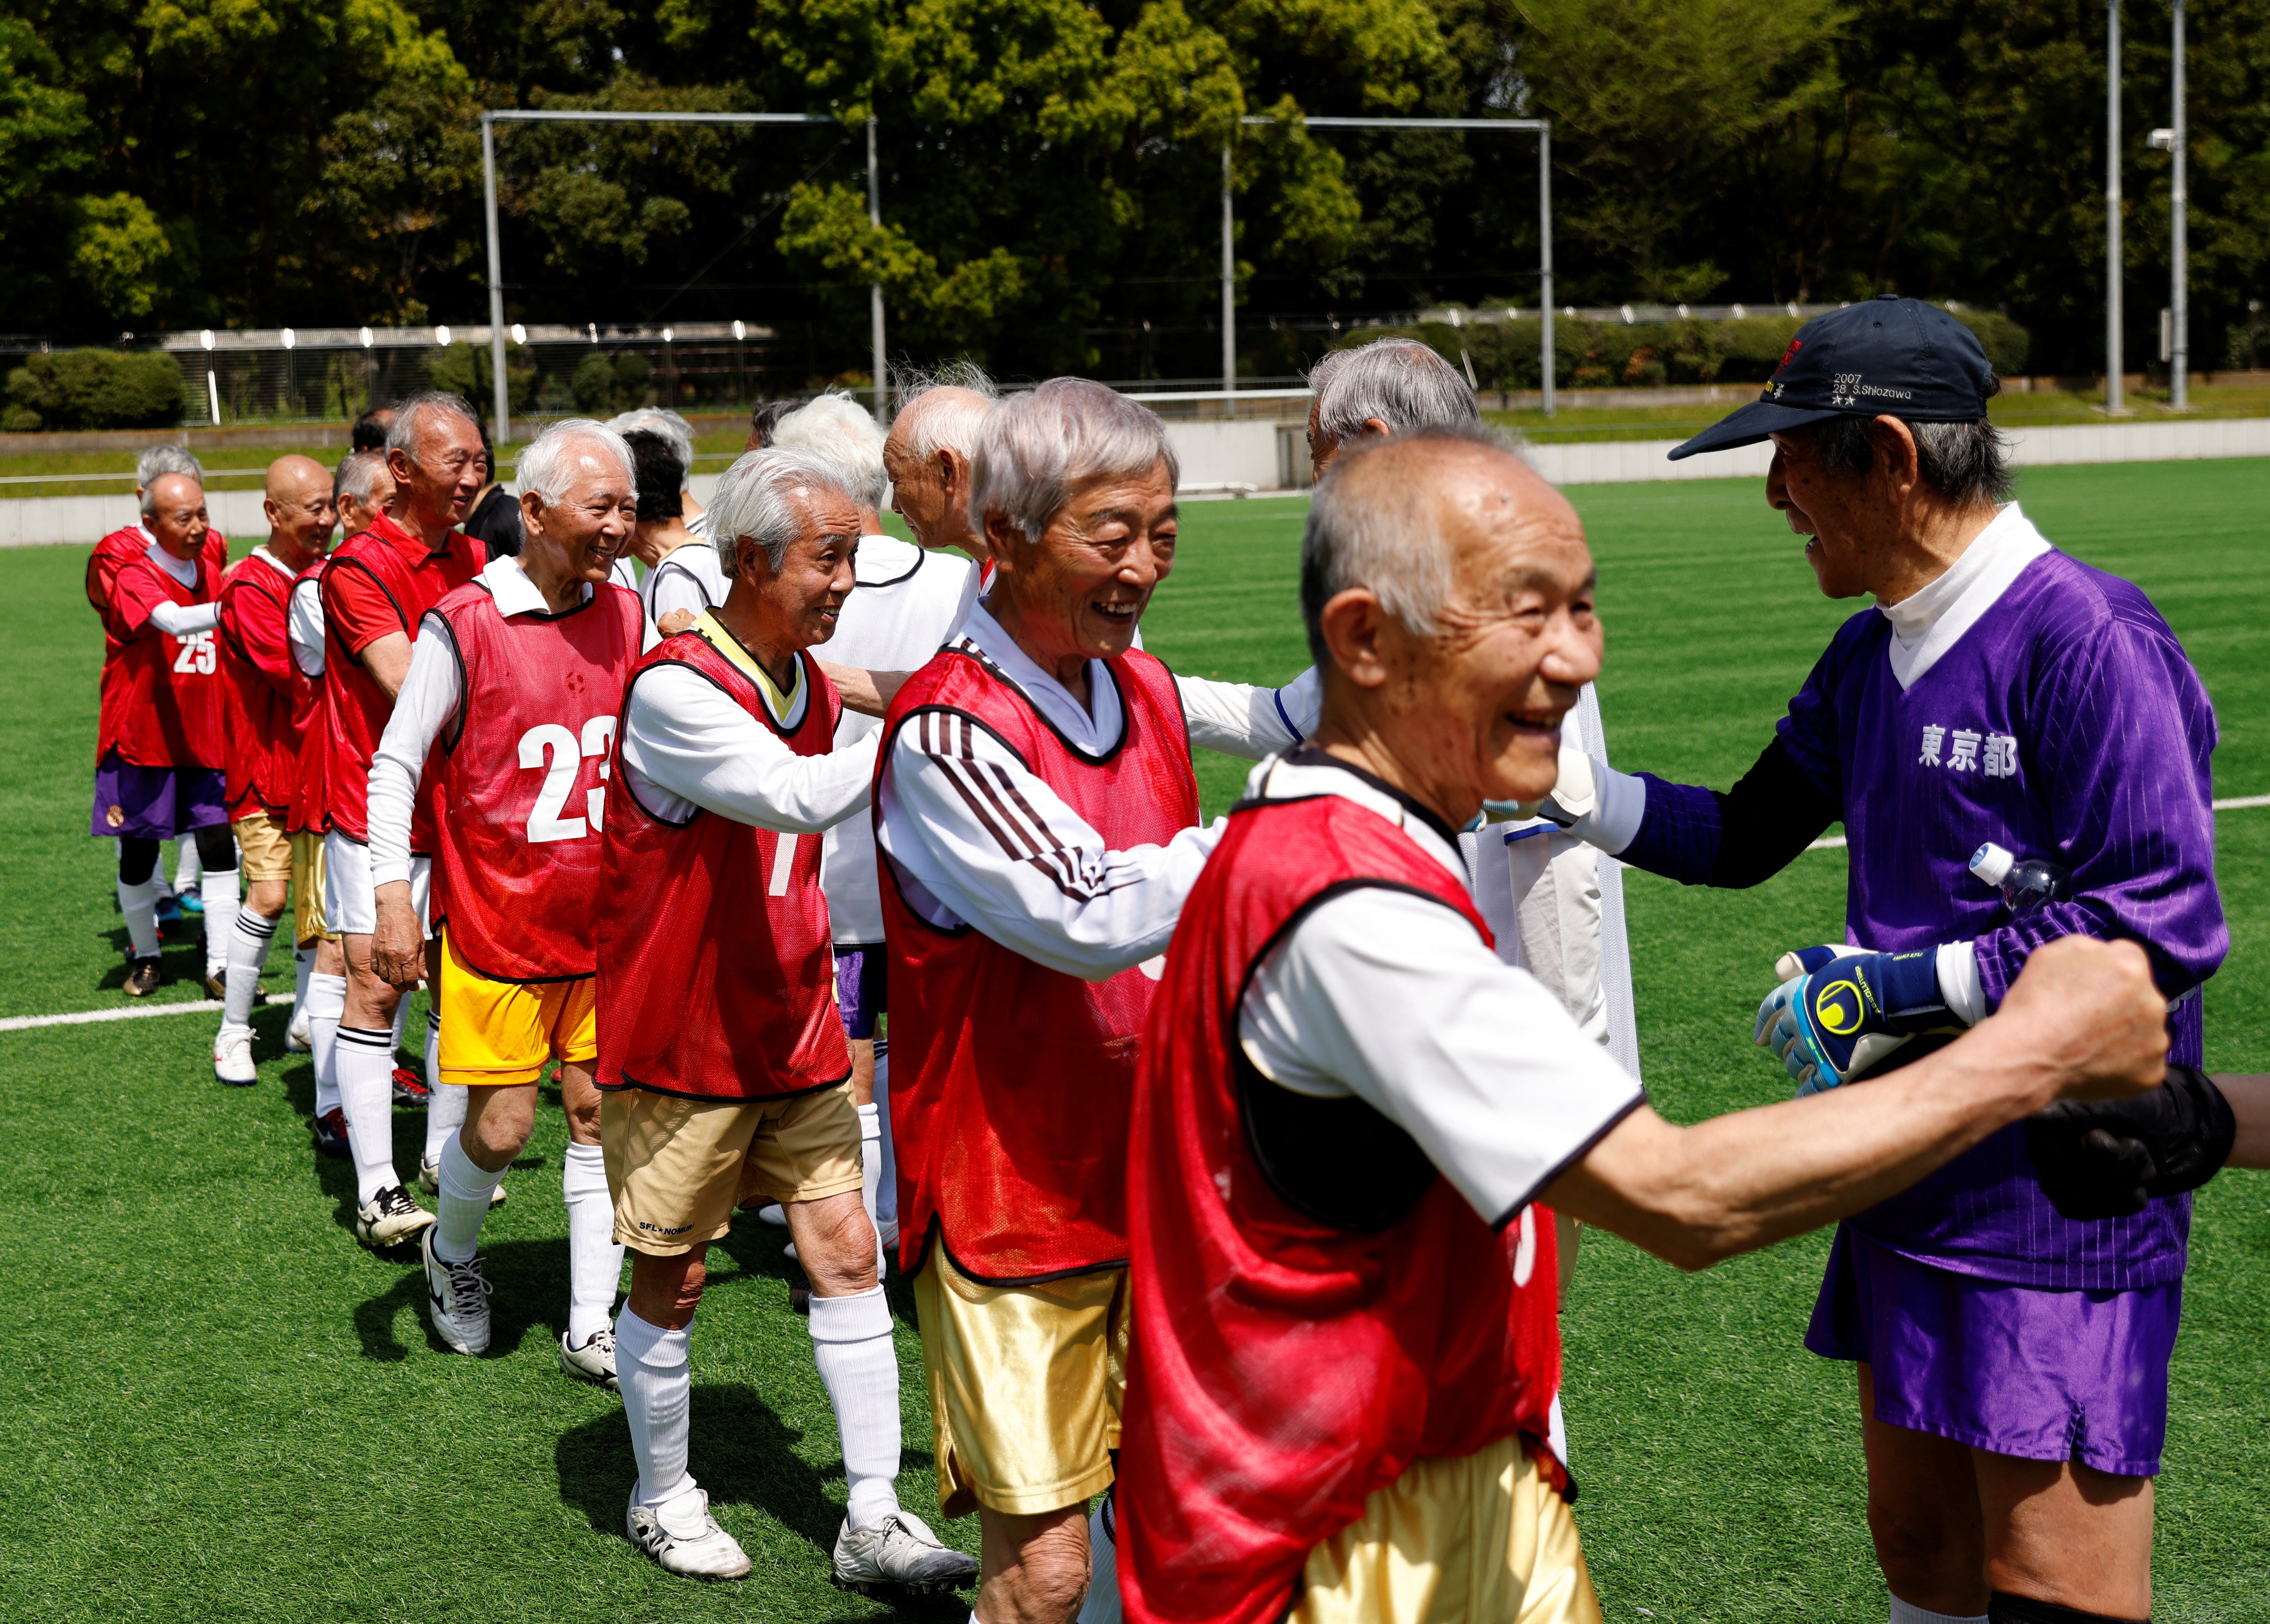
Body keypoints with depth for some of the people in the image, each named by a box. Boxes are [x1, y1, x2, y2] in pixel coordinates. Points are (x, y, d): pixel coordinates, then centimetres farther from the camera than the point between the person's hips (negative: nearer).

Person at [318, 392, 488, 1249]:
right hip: (378, 814, -7)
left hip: (458, 812, 7)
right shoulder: (360, 567, -14)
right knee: (376, 984, -6)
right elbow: (410, 685, -24)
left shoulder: (474, 560, 9)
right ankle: (376, 1189, -3)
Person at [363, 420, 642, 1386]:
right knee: (502, 1126, 0)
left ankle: (591, 1329, 16)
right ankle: (452, 1251, 33)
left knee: (602, 1112, 6)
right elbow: (396, 764, -9)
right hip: (496, 918, -4)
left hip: (605, 918, 4)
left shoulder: (626, 617, 3)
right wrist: (393, 896, -17)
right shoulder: (462, 626, -13)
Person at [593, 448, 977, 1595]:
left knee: (846, 1254, 3)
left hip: (796, 1035, 7)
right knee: (671, 1282, 7)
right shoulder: (673, 690, -21)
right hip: (679, 1046, -7)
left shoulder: (813, 685, 5)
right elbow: (794, 798, -34)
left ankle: (873, 1521, 11)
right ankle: (662, 1499, 29)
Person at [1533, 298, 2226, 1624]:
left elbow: (2169, 923, -23)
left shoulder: (2086, 639, -18)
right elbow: (1746, 836, 22)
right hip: (1909, 1188, 9)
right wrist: (1570, 786, 8)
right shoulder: (1871, 653, 11)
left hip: (2059, 1208, -9)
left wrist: (1906, 986, -20)